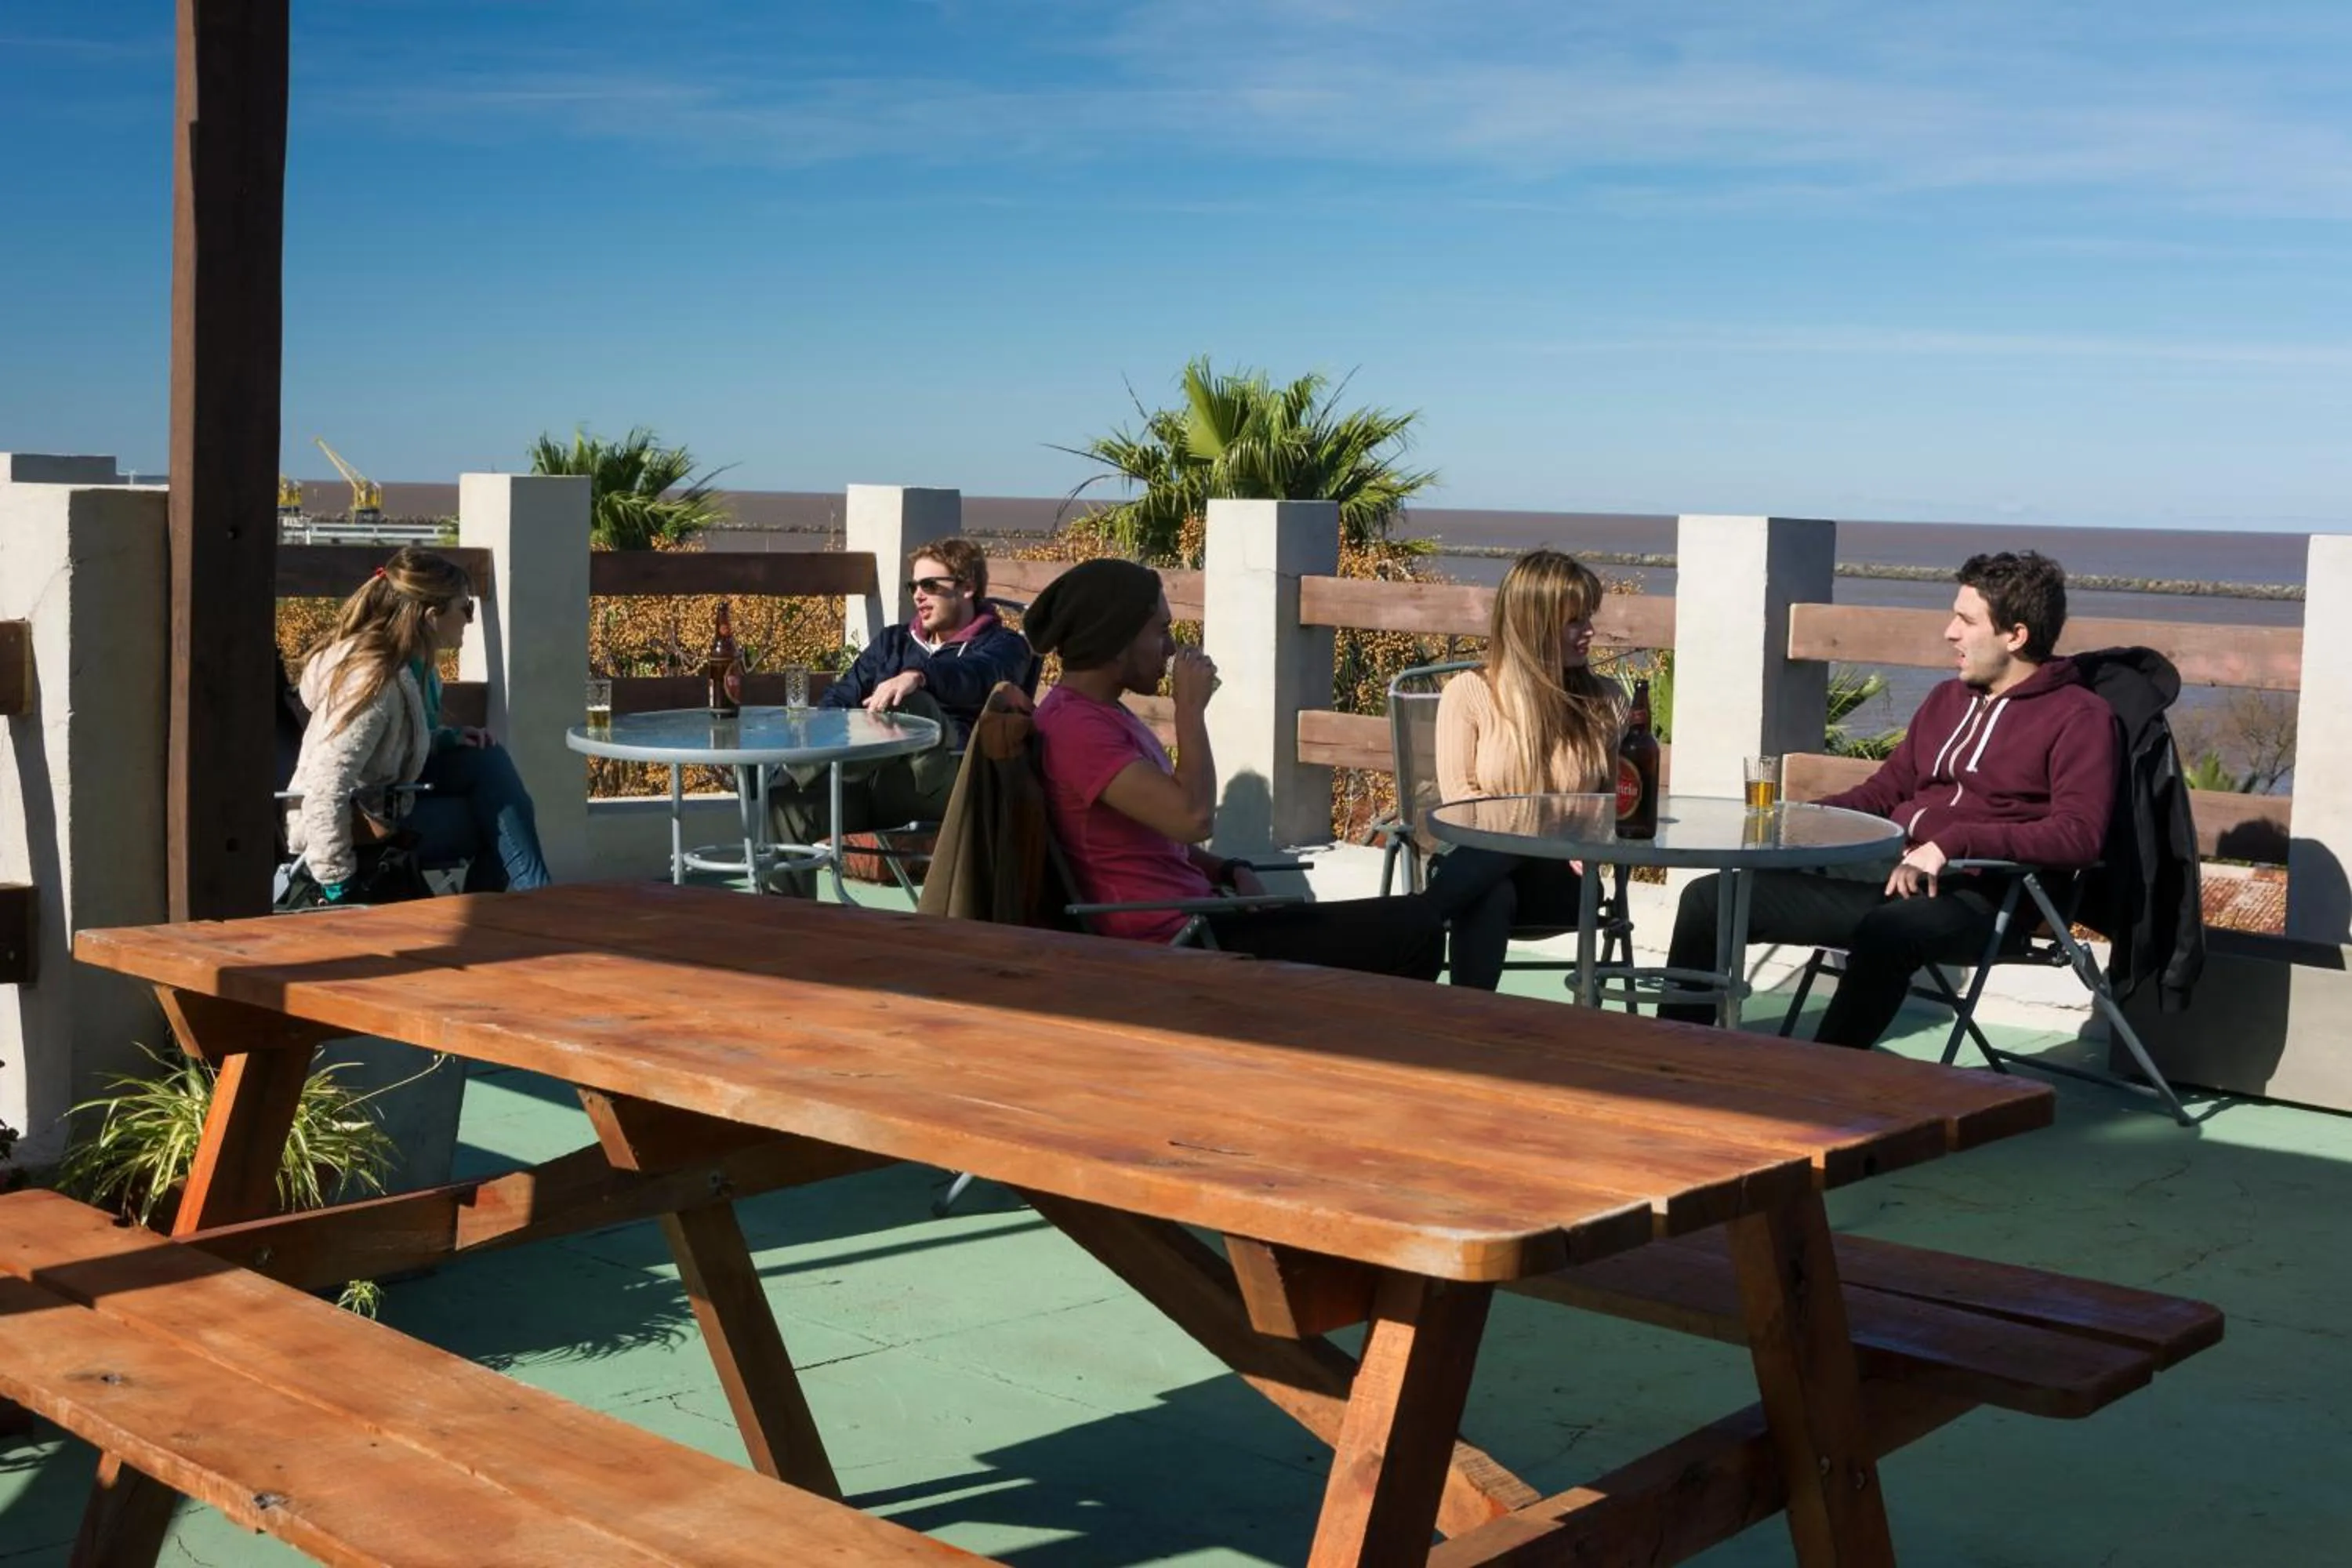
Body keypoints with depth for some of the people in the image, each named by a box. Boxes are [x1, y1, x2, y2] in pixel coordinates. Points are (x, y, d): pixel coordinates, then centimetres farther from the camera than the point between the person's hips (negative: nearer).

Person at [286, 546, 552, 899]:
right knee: (498, 824, -10)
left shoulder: (413, 663, 2)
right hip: (357, 825, -9)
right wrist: (335, 880, -29)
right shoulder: (374, 681, -27)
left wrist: (448, 739, -1)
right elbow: (326, 787, -32)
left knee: (489, 762, -4)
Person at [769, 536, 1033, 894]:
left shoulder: (1003, 645, 14)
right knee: (784, 799, -25)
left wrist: (917, 675, -33)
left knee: (910, 704, -36)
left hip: (949, 783, -5)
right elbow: (840, 697, 21)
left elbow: (979, 677, -11)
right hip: (870, 781, 5)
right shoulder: (895, 641, 32)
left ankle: (802, 773, -33)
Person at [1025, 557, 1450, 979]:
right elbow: (1193, 819, -27)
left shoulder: (1100, 713, 15)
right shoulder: (1076, 728, -18)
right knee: (1413, 930, -9)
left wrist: (1229, 872, 5)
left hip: (1193, 920, 11)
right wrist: (1191, 708, -16)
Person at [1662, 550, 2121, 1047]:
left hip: (1976, 898, -8)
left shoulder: (2079, 718, -2)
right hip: (1889, 879, 8)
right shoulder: (1948, 699, 22)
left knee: (1886, 933, -43)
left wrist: (1954, 843, -25)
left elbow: (2080, 834, -16)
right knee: (1709, 899, -2)